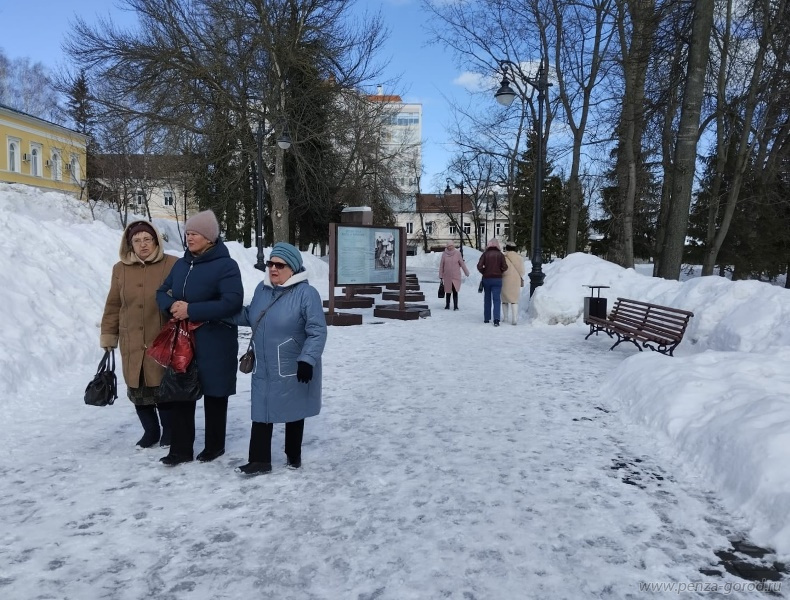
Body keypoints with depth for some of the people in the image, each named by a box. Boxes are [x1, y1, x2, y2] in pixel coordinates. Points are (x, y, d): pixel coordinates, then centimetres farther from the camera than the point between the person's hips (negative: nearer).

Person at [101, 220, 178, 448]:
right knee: (137, 390, 10)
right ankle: (150, 430, 30)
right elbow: (113, 306, 11)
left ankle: (168, 431, 24)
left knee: (163, 388, 2)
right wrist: (108, 337, 11)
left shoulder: (173, 265, -6)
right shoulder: (120, 269, 6)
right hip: (132, 344, 4)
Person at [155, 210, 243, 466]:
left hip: (215, 343, -6)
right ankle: (181, 448, 19)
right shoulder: (181, 264, 10)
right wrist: (172, 306, -10)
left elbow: (232, 302, -23)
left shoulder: (225, 265, -13)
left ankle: (215, 445, 25)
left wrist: (191, 310, -23)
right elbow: (162, 292, 15)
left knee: (214, 395, 8)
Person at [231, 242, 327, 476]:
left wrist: (307, 360, -25)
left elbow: (317, 331, -20)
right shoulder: (262, 289, 5)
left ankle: (293, 456, 32)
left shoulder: (306, 293, -18)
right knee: (262, 413, 7)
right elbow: (250, 316, 18)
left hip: (293, 369, -5)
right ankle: (259, 460, 17)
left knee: (294, 412, 13)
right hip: (263, 369, 5)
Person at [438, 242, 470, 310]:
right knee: (448, 292, 10)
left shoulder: (457, 253, -4)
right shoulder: (444, 254, -2)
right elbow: (441, 265, 3)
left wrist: (467, 273, 5)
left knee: (455, 291, -6)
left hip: (456, 276, -1)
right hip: (447, 277, 1)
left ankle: (455, 306, 0)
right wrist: (441, 276, 4)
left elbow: (462, 263, 2)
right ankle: (447, 305, 24)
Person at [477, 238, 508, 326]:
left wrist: (484, 272, 5)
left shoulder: (485, 254, -2)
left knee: (487, 299, 15)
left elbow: (479, 266, -12)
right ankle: (496, 319, -16)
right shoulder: (500, 254, -2)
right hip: (497, 279, -1)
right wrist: (499, 271, 11)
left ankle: (486, 318, 21)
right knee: (496, 299, -2)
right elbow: (505, 267, -7)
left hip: (486, 279, 1)